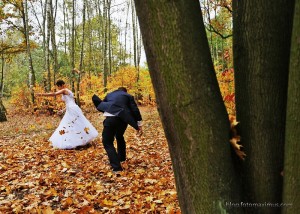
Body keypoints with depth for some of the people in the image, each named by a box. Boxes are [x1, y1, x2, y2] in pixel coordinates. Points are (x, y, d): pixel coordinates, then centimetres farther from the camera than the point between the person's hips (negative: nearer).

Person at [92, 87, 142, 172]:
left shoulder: (109, 94, 27)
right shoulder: (128, 96, 22)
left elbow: (101, 104, 28)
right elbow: (135, 110, 11)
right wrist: (139, 125, 11)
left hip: (111, 118, -2)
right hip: (123, 119, 3)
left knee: (107, 142, 3)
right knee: (119, 137, 32)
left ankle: (116, 167, -7)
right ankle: (121, 157, 46)